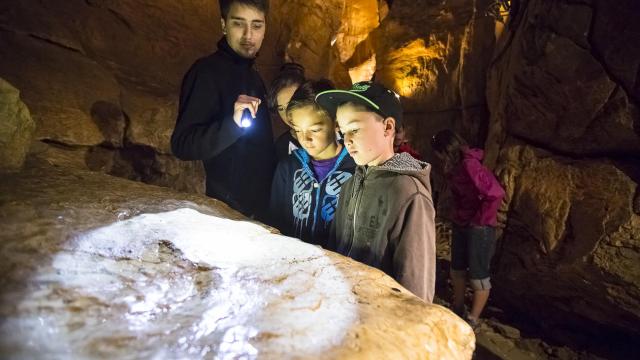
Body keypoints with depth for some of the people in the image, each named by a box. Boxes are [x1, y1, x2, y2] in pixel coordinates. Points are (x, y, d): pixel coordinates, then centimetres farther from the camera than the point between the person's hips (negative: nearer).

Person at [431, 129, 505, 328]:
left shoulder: (469, 165, -24)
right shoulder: (455, 165, 4)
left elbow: (496, 193, -31)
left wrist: (480, 219, -20)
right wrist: (457, 215, 7)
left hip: (479, 227, -10)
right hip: (460, 224, 10)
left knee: (478, 275, 4)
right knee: (457, 270, 18)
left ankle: (472, 321, 18)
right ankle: (457, 312, 35)